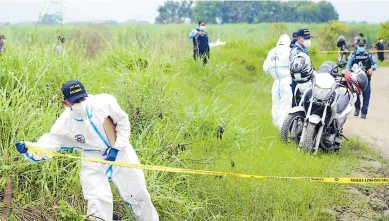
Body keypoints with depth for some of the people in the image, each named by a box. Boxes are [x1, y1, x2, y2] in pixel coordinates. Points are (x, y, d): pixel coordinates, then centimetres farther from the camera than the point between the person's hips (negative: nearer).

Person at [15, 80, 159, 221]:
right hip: (93, 160, -1)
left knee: (137, 193, 9)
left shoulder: (104, 102, -23)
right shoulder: (65, 123, -23)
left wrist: (116, 147, -14)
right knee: (99, 201, -14)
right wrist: (27, 149, -41)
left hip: (119, 152, 1)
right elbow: (47, 145, -23)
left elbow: (123, 122, -8)